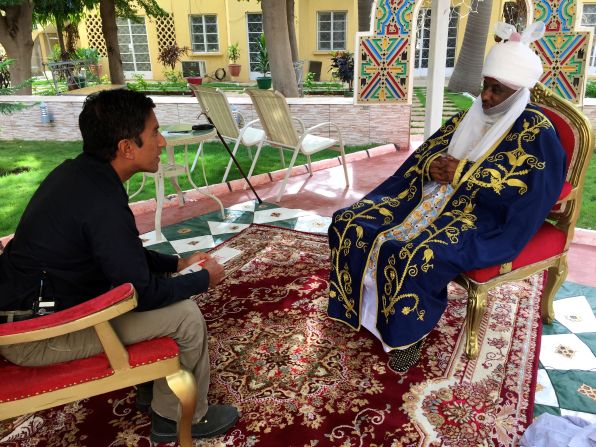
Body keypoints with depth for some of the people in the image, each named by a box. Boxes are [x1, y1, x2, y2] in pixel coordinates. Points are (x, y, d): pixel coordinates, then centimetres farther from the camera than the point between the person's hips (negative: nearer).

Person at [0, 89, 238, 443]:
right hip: (35, 333, -9)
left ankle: (157, 390, 29)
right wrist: (205, 278, -6)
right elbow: (142, 293, -21)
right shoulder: (103, 203, -29)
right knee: (186, 316, -11)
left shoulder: (81, 171, 0)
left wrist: (177, 264, 10)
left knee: (168, 287, 15)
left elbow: (126, 254, 13)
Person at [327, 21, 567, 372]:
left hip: (484, 217, -7)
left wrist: (463, 173, -18)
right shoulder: (471, 116, 13)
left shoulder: (536, 131, -6)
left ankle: (411, 330, -7)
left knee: (416, 255, -35)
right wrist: (432, 167, -11)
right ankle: (364, 305, 8)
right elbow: (426, 153, 15)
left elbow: (531, 191, -17)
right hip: (433, 196, 7)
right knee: (352, 224, -7)